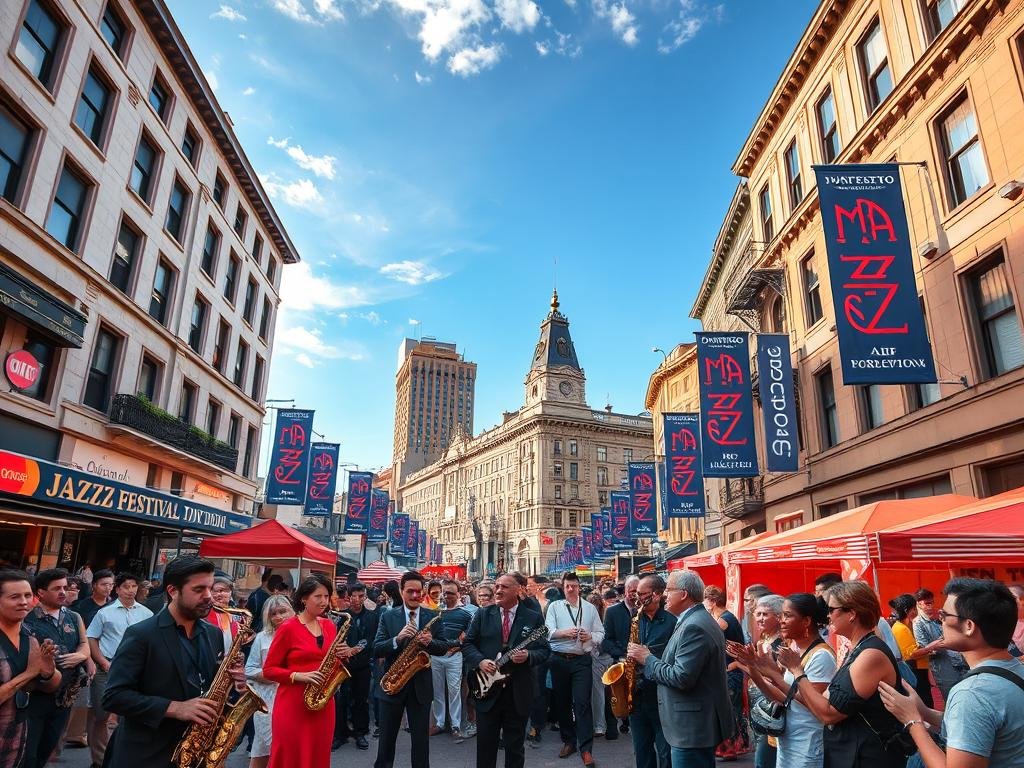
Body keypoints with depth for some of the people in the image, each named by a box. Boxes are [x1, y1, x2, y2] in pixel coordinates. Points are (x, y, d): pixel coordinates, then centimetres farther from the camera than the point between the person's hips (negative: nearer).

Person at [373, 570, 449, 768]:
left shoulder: (432, 617, -1)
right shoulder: (388, 616, -4)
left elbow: (444, 648, -3)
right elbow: (377, 650, -12)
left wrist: (430, 642, -25)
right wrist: (398, 639, -30)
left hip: (421, 685, 1)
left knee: (421, 738, 10)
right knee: (387, 736, 14)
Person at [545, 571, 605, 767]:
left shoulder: (590, 608, 7)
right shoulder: (554, 606, 3)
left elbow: (600, 633, 6)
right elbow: (548, 631, -8)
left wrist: (590, 637, -14)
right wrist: (565, 633, -24)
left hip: (582, 661, -1)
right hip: (559, 660, 1)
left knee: (582, 703, -7)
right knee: (562, 702, 11)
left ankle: (586, 749, 0)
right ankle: (568, 741, 28)